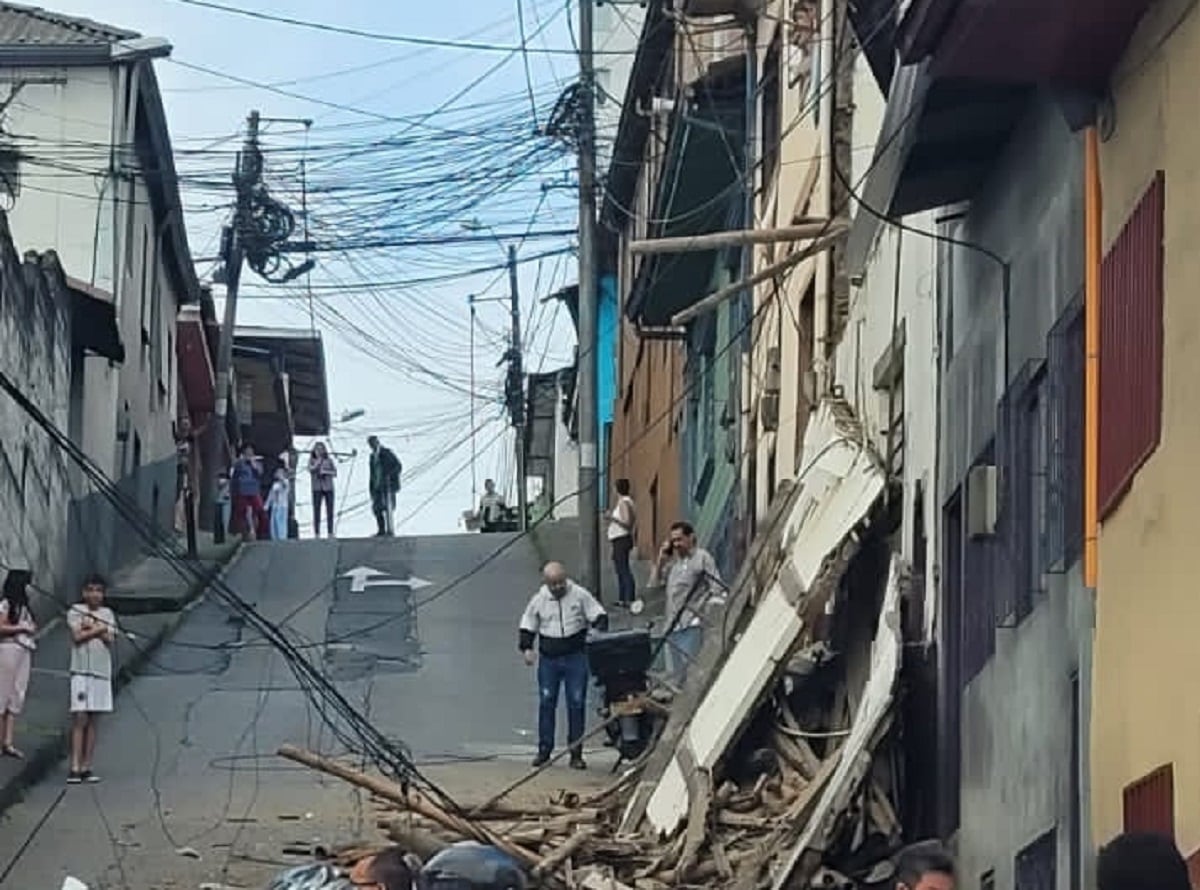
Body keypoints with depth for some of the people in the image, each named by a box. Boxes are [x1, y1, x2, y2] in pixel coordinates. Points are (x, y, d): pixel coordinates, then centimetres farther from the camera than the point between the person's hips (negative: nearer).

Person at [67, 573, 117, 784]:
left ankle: (86, 768, 6)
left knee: (92, 721, 5)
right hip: (81, 670, -4)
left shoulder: (107, 613, 12)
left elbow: (110, 639, 0)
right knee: (79, 719, -9)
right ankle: (75, 768, -12)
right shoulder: (75, 611, 2)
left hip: (102, 671, 4)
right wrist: (99, 629, -5)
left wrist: (91, 628, -11)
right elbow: (77, 636, -11)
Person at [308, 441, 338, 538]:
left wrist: (325, 471, -16)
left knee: (330, 511, -2)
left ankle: (331, 534, 1)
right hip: (317, 489, -1)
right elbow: (311, 470, -17)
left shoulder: (329, 460, 5)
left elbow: (335, 473, -1)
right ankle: (317, 534, -6)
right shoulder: (312, 460, 2)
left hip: (329, 488, 1)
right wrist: (319, 460, -16)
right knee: (316, 511, -7)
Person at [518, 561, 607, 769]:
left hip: (576, 658, -1)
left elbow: (599, 616, 2)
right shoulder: (539, 600, 3)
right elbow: (527, 626, 12)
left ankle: (576, 753, 4)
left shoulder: (580, 595, -2)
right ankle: (544, 749, 10)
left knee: (576, 703, -1)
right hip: (548, 660, 1)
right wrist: (526, 648, -2)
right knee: (546, 703, 1)